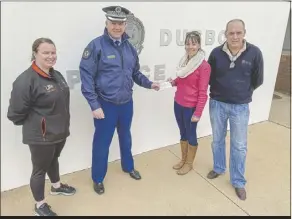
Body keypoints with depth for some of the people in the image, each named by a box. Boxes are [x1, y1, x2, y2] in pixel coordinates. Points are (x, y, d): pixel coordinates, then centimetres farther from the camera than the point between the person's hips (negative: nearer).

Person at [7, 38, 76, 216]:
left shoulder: (57, 75, 4)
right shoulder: (26, 80, -24)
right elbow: (15, 113, -21)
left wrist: (62, 124, 15)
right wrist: (33, 125, -6)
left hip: (60, 131, 8)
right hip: (41, 136, -8)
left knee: (53, 160, 28)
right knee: (40, 168, 10)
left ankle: (56, 186, 52)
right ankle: (40, 205, 31)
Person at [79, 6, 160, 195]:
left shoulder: (129, 47, 4)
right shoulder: (96, 45, -14)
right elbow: (86, 76, -15)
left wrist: (149, 84, -2)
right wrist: (94, 105, -17)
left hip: (127, 103, 5)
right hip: (105, 105, -5)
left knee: (125, 137, 23)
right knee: (102, 142, 9)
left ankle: (128, 167, 47)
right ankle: (98, 178, 32)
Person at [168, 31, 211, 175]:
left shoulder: (204, 66, -16)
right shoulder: (183, 61, 4)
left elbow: (202, 92, -16)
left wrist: (198, 113, -16)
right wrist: (173, 82, -5)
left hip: (191, 107, -6)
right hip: (178, 104, 6)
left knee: (191, 134, 11)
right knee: (182, 133, 19)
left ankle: (189, 163, 30)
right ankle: (183, 159, 38)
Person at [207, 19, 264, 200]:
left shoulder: (254, 53, -11)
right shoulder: (216, 53, -8)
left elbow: (257, 80, -1)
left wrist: (243, 92, 7)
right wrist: (220, 90, 3)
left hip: (240, 107, -1)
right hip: (217, 104, 1)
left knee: (239, 146, 8)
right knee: (218, 140, 17)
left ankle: (238, 182, 25)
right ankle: (218, 168, 41)